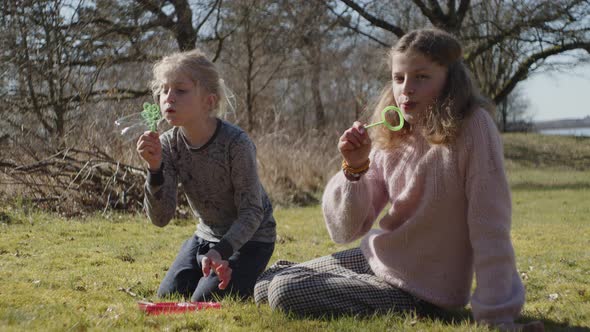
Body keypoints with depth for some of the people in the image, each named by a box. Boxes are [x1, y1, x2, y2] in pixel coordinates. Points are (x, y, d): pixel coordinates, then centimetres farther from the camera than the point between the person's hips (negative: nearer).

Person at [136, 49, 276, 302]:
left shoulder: (236, 144, -28)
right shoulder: (168, 145, -13)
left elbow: (251, 212, -22)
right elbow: (160, 218, -17)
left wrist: (221, 250, -37)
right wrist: (155, 169, -32)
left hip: (250, 237, -5)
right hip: (207, 234, 6)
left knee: (203, 301, -18)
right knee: (167, 297, -3)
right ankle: (222, 273, 23)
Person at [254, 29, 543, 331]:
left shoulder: (472, 128, -22)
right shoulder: (391, 137, -4)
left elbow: (489, 228, -25)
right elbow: (346, 230, -4)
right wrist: (354, 169, -21)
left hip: (417, 292, -6)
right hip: (373, 259, 7)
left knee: (286, 294, -10)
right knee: (266, 286, 9)